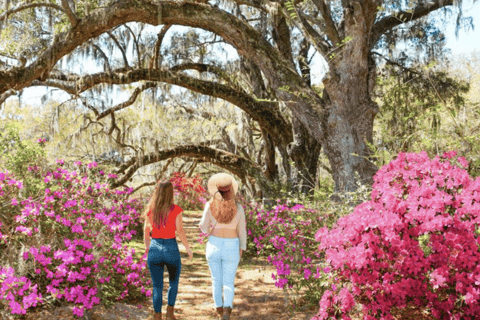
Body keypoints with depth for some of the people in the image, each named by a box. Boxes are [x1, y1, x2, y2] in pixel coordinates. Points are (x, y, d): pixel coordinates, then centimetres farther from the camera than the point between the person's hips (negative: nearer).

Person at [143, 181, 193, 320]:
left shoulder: (150, 209, 1)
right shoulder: (175, 209, -9)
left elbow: (146, 231, 8)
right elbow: (180, 231, -11)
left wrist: (147, 247, 24)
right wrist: (188, 248, 0)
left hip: (154, 250, 2)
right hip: (171, 249, -2)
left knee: (157, 286, 11)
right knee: (174, 283, 21)